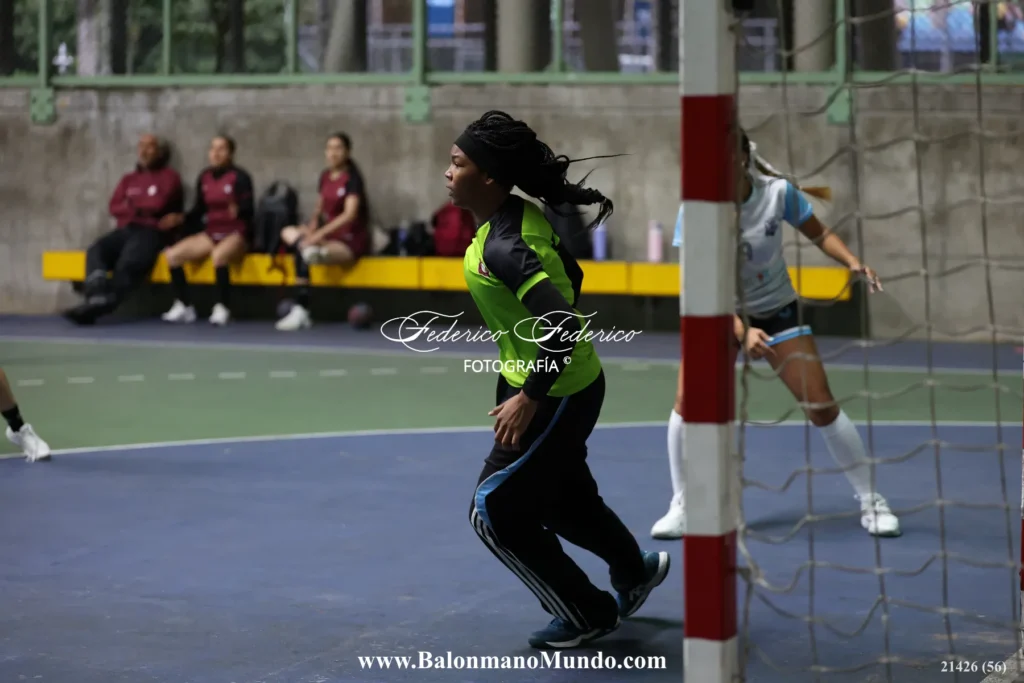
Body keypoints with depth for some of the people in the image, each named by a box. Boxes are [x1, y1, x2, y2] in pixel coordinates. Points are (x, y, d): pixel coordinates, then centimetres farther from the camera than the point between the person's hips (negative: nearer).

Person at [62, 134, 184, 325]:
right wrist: (144, 208, -4)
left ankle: (97, 307, -45)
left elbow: (159, 204, -8)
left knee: (129, 262, -35)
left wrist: (132, 205, 7)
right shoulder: (129, 178, 25)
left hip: (152, 232, -5)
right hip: (126, 230, 5)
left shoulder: (169, 176, 9)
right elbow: (115, 207, 11)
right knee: (96, 251, -27)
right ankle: (97, 298, -49)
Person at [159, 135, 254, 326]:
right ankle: (184, 307, -2)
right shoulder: (204, 177, 7)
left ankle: (223, 308, -28)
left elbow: (249, 209, -15)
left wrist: (237, 211, -38)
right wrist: (181, 218, -5)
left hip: (236, 234, -6)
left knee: (218, 255, -41)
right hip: (211, 233, 6)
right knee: (172, 255, -12)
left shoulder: (240, 177, -9)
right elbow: (199, 209, 13)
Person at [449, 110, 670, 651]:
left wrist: (529, 398, -26)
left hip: (552, 397, -9)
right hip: (571, 385, 9)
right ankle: (634, 572, 48)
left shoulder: (502, 247, -29)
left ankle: (587, 615, 17)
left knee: (496, 513, 3)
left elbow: (563, 327, -34)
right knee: (562, 499, 27)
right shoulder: (525, 216, -1)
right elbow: (570, 277, 14)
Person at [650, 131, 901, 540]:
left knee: (821, 406, -5)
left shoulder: (778, 193, -19)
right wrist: (741, 332, -38)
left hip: (776, 310, 0)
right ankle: (682, 506, 1)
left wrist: (852, 262, -21)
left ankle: (871, 501, 11)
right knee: (687, 400, -17)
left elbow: (819, 234, -2)